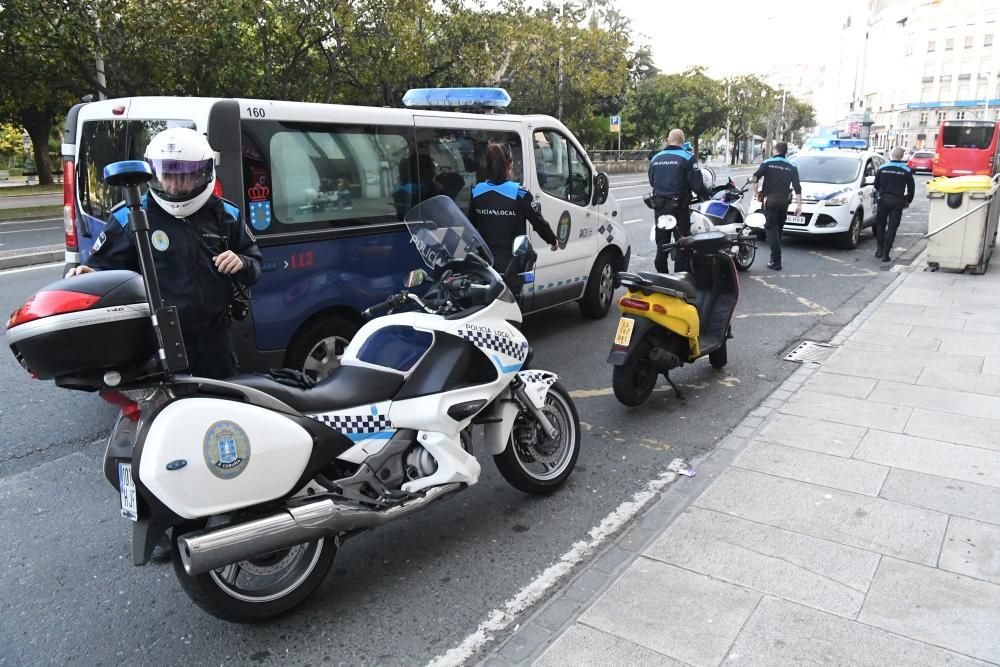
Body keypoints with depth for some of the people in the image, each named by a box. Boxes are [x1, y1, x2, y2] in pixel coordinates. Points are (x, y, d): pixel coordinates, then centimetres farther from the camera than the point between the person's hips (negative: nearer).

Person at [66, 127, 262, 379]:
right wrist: (88, 276, -21)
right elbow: (103, 264, 2)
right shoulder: (129, 217, -2)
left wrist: (241, 264, -10)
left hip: (214, 339, 4)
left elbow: (255, 267, 13)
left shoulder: (226, 215, 7)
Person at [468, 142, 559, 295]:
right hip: (512, 265, -3)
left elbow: (471, 225, 9)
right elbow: (538, 221, -5)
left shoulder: (477, 192, 0)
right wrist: (553, 240, 13)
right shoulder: (519, 193, -11)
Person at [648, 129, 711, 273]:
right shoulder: (687, 158, -10)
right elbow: (697, 184, -13)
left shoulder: (656, 158, 5)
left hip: (659, 206, 5)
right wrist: (708, 197, 3)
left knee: (661, 242, 13)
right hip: (679, 207, -5)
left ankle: (661, 275, 19)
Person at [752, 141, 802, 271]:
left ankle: (776, 261, -16)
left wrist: (756, 192, 0)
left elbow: (755, 178, -13)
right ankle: (776, 257, 26)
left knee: (771, 228, -5)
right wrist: (799, 204, 2)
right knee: (779, 228, 17)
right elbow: (797, 187, 1)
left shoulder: (767, 163, 1)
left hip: (770, 200, -3)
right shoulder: (792, 167, 8)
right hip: (784, 200, 3)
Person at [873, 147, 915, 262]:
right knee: (892, 228, 1)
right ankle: (886, 254, -2)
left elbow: (876, 185, 7)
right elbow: (911, 188, 3)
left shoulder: (882, 168, -1)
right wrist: (908, 201, 18)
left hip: (883, 199, 1)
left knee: (880, 224, 16)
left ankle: (879, 248, 15)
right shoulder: (906, 170, -2)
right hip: (898, 201, -1)